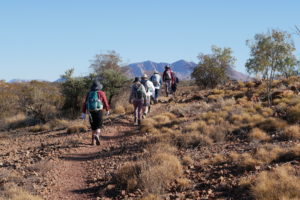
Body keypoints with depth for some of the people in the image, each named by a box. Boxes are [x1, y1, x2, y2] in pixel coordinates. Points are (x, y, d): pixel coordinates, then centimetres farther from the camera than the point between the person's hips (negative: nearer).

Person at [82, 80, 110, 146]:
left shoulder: (89, 93, 8)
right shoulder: (101, 93, -2)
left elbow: (85, 104, 4)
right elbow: (105, 103, 0)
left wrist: (83, 113, 3)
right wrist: (107, 110, 17)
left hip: (91, 112, 4)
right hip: (99, 112, -3)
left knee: (93, 127, 17)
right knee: (98, 126, -1)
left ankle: (93, 141, 21)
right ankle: (97, 136, -30)